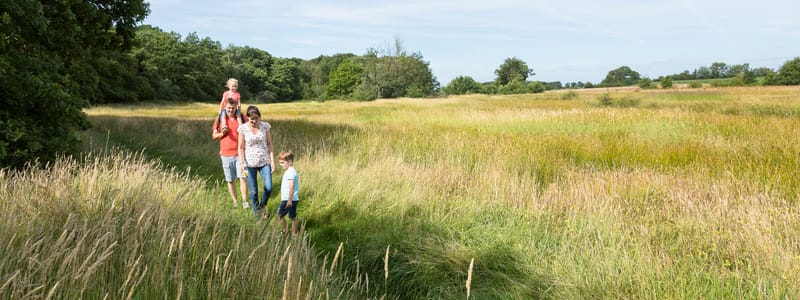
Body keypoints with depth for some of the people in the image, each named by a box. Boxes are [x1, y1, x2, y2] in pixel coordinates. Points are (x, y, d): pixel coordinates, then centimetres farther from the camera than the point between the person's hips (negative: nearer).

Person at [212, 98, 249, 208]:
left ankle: (244, 201, -2)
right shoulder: (220, 119, 4)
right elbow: (214, 136, 8)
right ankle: (234, 202, 18)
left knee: (242, 177, -9)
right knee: (230, 180, 7)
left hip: (239, 154, -1)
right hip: (226, 155, 1)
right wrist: (222, 133, -12)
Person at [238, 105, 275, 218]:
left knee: (269, 188, -7)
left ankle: (262, 206, 23)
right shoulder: (243, 128, -7)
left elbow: (269, 144, 3)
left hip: (264, 162, 1)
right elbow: (241, 147, -2)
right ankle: (257, 214, 20)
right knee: (253, 192, 3)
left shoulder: (265, 126, -3)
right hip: (250, 163, -1)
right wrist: (242, 164, -9)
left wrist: (272, 161, -1)